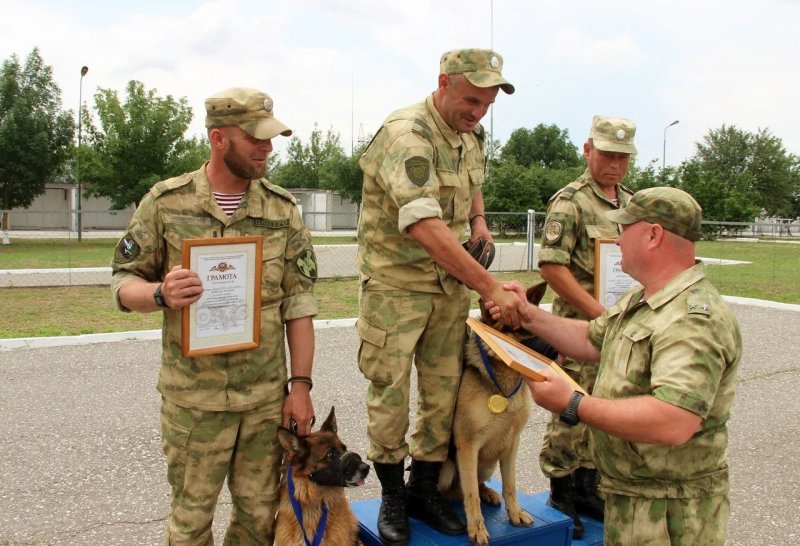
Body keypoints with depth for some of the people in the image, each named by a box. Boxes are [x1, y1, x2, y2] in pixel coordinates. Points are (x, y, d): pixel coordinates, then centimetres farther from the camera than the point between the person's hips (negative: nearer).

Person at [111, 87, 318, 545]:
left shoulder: (282, 208, 2)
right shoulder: (165, 202, -4)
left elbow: (299, 302, 2)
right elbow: (125, 281, 2)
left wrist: (301, 383, -1)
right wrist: (161, 294, -21)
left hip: (267, 397, 2)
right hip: (193, 398, -1)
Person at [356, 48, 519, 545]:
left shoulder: (472, 135, 6)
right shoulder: (406, 135, -22)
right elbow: (424, 227, -33)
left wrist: (479, 220, 4)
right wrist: (491, 287, -34)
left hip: (452, 283, 7)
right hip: (396, 284, -7)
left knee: (444, 392, 11)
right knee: (390, 394, 2)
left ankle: (425, 489, 28)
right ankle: (392, 496, 22)